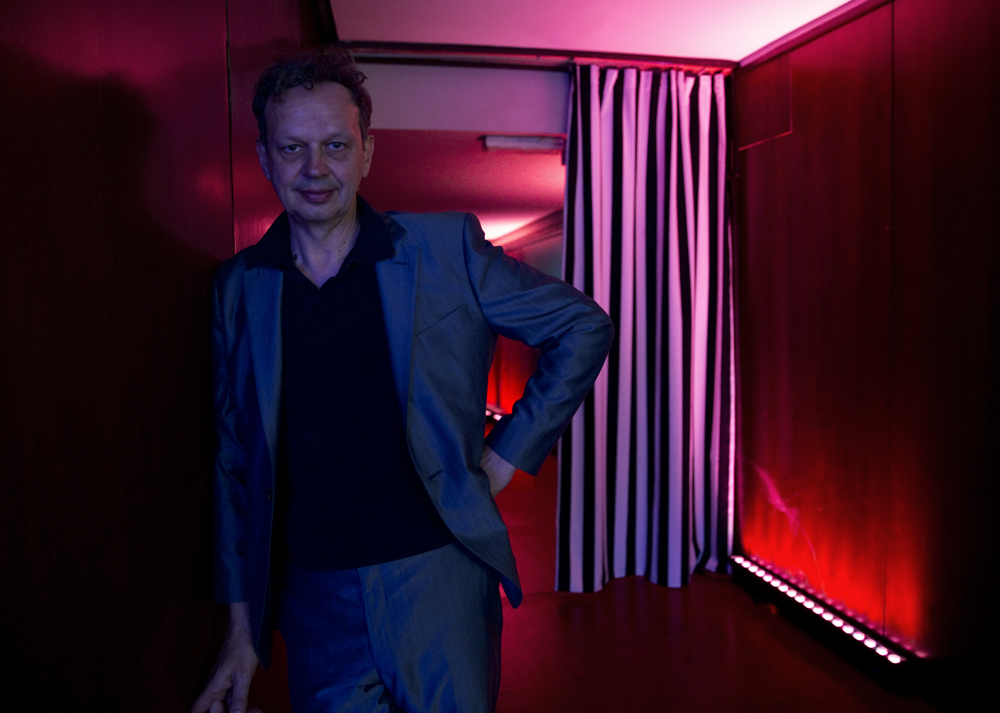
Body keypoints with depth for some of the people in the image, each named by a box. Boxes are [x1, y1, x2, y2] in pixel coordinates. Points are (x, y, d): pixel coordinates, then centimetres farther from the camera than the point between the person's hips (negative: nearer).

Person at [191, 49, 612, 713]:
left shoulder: (447, 247, -5)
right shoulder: (238, 285, 2)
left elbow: (584, 326, 3)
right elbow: (237, 461, 6)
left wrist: (506, 454, -2)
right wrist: (241, 627, 6)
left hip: (438, 584, -2)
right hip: (313, 601, 2)